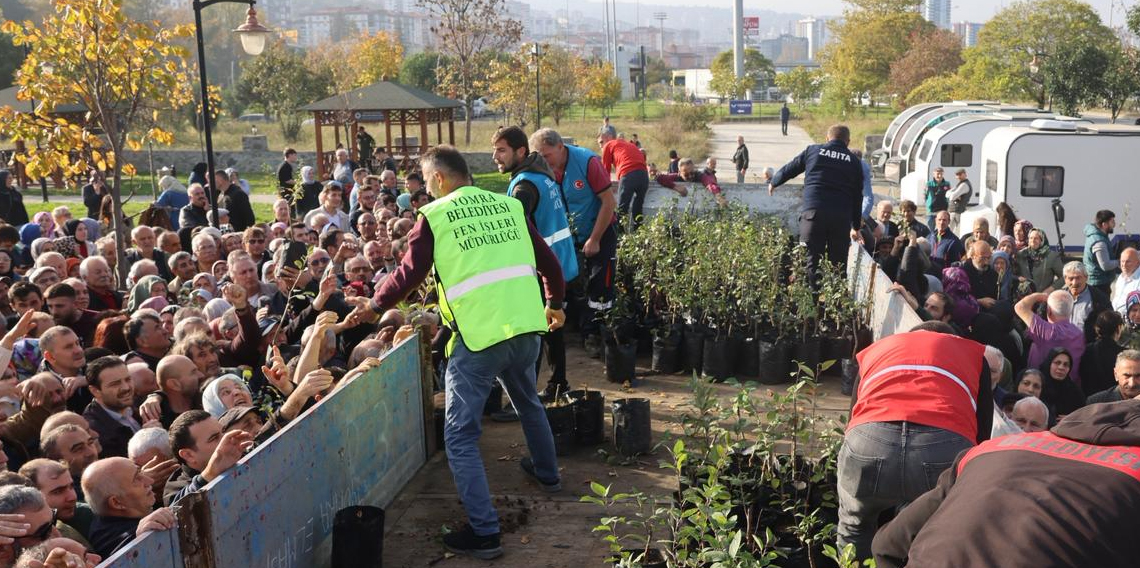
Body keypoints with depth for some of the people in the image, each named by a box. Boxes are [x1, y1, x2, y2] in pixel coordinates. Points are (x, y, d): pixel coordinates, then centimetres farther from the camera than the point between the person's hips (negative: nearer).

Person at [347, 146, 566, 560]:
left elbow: (410, 273, 0)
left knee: (460, 434, 2)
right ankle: (547, 473, 51)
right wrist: (555, 302, 32)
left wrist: (375, 306, 17)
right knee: (527, 400, 32)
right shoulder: (508, 205, 11)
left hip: (479, 333, -6)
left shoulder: (435, 215, -2)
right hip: (526, 325, 6)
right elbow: (547, 261, 16)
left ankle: (484, 533, -1)